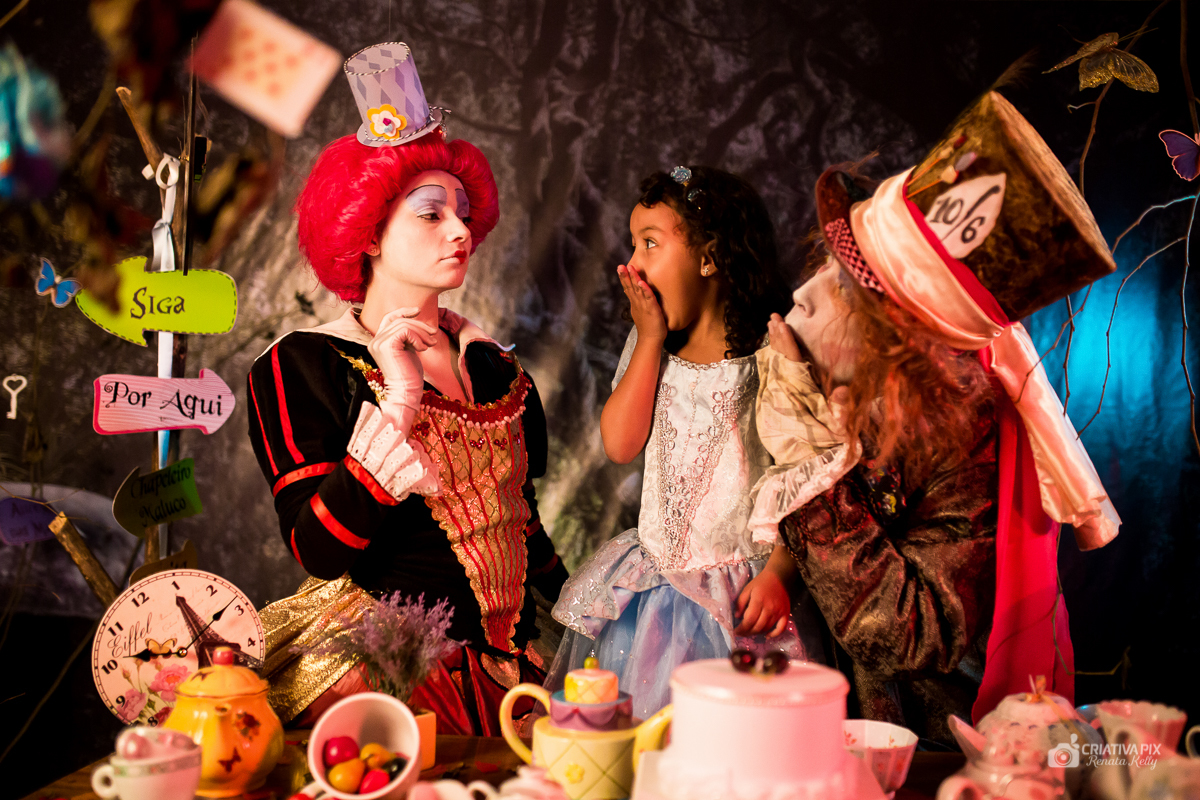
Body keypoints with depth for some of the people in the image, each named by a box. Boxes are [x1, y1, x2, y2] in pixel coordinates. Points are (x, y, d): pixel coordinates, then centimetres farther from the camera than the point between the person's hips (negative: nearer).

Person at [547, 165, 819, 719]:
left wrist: (777, 575, -18)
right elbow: (619, 444, -6)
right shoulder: (648, 348, 8)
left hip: (740, 591, -4)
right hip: (651, 580, 5)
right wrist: (651, 338, -6)